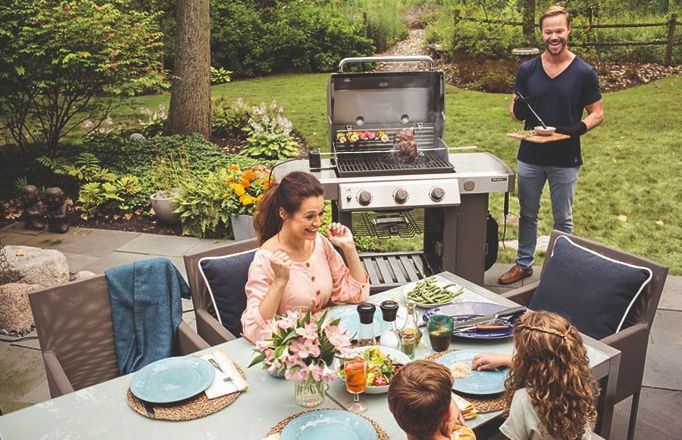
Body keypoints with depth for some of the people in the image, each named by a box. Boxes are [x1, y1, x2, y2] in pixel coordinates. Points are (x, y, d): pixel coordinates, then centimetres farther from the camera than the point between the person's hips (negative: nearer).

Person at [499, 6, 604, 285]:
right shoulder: (527, 70, 1)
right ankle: (524, 264, 31)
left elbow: (597, 113, -2)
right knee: (528, 215, 15)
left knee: (562, 219, 11)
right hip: (530, 157, 2)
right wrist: (517, 110, -18)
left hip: (566, 159, -2)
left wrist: (577, 129, -22)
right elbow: (515, 111, 6)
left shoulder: (584, 73, -5)